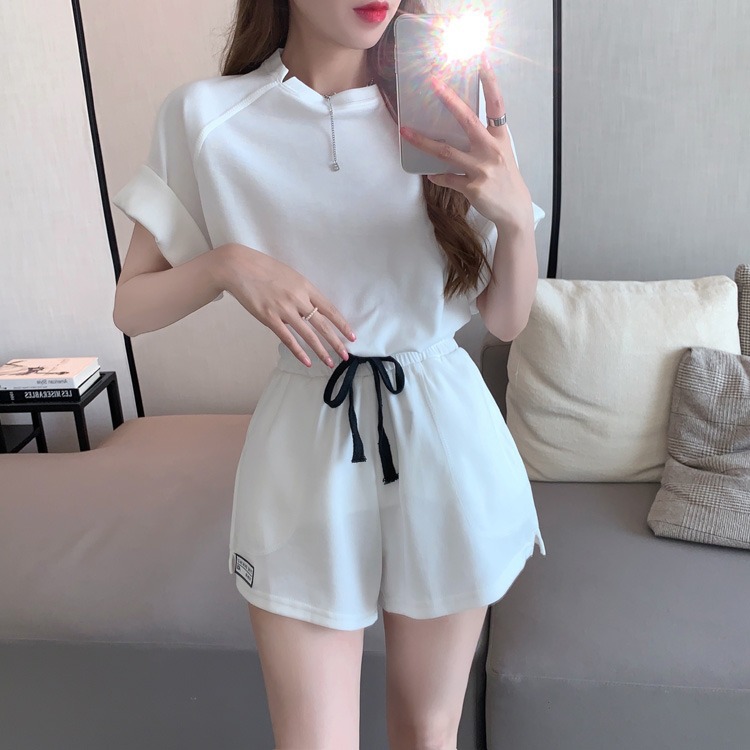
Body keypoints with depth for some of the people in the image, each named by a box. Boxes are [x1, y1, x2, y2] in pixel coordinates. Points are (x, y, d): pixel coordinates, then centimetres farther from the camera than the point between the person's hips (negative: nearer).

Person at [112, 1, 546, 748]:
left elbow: (506, 319, 2)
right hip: (307, 446, -1)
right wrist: (228, 263, -17)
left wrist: (515, 215, -17)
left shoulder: (443, 106, -1)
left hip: (444, 440, 2)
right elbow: (132, 306, 2)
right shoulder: (206, 115, -6)